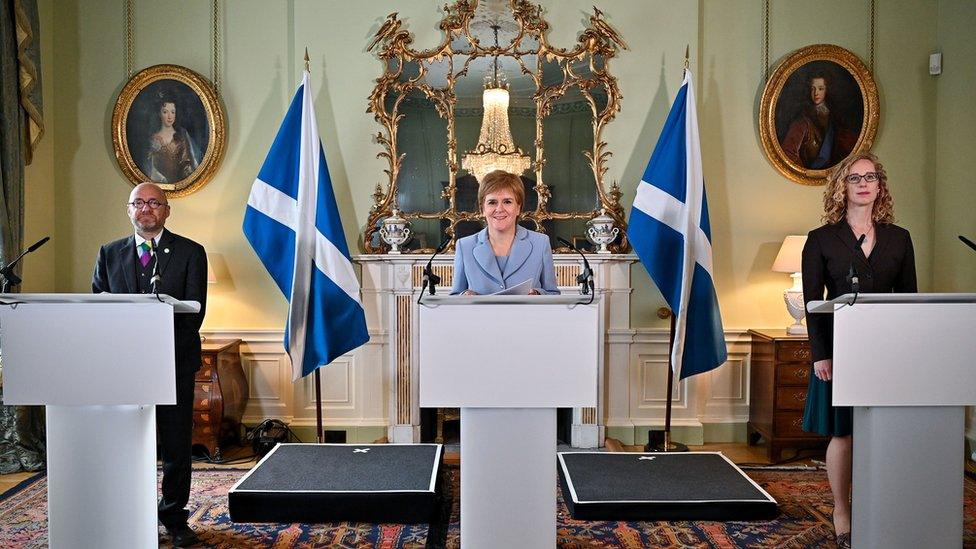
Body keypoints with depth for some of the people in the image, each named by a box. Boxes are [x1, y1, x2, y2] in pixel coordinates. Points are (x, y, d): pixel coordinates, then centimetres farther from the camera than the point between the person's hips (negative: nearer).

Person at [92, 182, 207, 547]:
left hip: (174, 363, -2)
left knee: (177, 445, 5)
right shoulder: (110, 253, 11)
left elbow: (194, 311, -6)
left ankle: (175, 518, 18)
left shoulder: (190, 253, 1)